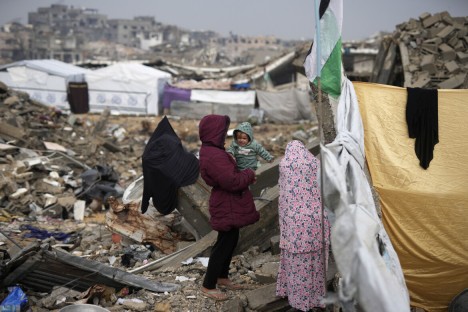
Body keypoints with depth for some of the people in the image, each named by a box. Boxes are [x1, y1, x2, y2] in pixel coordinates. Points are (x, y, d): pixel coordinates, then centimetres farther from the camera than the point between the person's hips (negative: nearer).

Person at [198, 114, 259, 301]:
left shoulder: (211, 151, 8)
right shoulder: (215, 156, -27)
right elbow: (232, 181, -30)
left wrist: (244, 176, 2)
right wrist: (249, 174, -13)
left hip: (227, 205, 11)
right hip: (227, 207, -10)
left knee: (229, 241, 21)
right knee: (224, 244, -1)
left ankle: (222, 277, 35)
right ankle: (208, 286, 9)